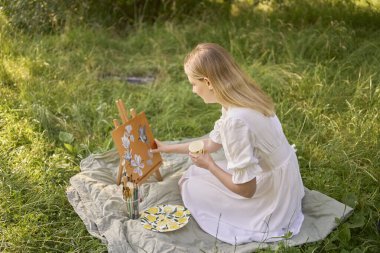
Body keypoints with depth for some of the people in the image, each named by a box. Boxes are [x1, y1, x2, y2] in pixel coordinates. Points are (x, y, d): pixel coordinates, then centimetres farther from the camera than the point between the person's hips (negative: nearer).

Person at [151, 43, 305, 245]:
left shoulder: (235, 120, -33)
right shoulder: (243, 98, -4)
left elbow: (245, 189, -26)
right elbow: (212, 143, 12)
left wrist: (209, 164, -10)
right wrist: (169, 148, 21)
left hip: (268, 202, -8)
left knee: (189, 186, 6)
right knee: (195, 172, 19)